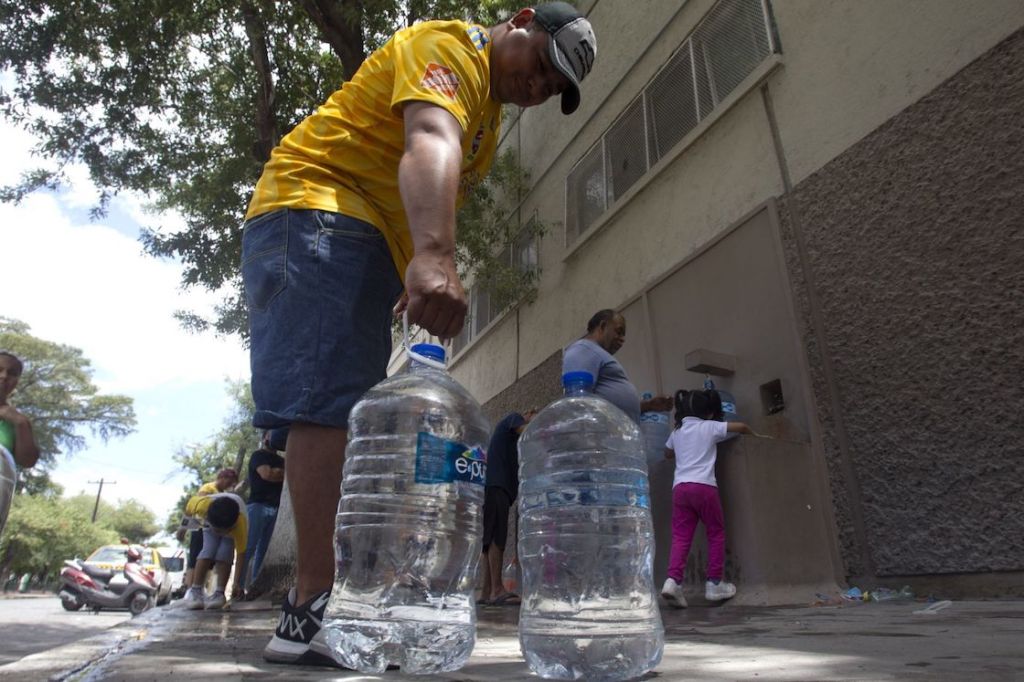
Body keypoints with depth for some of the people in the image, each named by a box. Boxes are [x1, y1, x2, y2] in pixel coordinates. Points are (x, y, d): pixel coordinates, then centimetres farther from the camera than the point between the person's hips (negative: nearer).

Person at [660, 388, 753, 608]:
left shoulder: (677, 431, 21)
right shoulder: (709, 427, 7)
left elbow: (668, 454, 36)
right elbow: (740, 426, 10)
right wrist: (753, 434, 29)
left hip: (680, 487, 4)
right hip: (704, 486, -4)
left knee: (681, 537, 0)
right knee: (716, 533, 12)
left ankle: (673, 580, -17)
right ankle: (714, 583, 14)